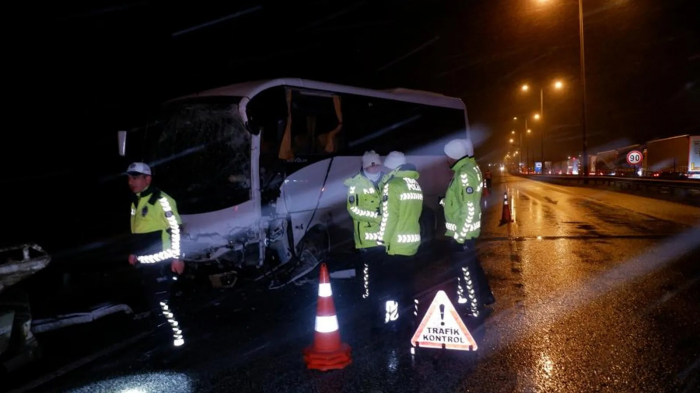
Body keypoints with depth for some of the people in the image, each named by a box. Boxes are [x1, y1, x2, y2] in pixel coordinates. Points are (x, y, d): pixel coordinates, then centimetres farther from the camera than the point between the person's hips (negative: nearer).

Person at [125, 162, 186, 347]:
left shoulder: (161, 199, -14)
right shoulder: (135, 201, 13)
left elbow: (176, 228, -16)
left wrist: (176, 257, -17)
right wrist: (134, 252, 23)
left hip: (161, 261, -9)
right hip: (145, 262, 9)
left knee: (162, 301, -7)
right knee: (152, 300, 17)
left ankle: (176, 334, 4)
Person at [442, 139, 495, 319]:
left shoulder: (466, 174, -22)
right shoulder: (465, 170, 10)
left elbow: (470, 207, -25)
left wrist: (461, 233, -22)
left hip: (462, 232, -10)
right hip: (461, 230, 10)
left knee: (465, 269, 1)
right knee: (470, 265, 22)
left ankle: (475, 309, 12)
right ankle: (484, 296, 37)